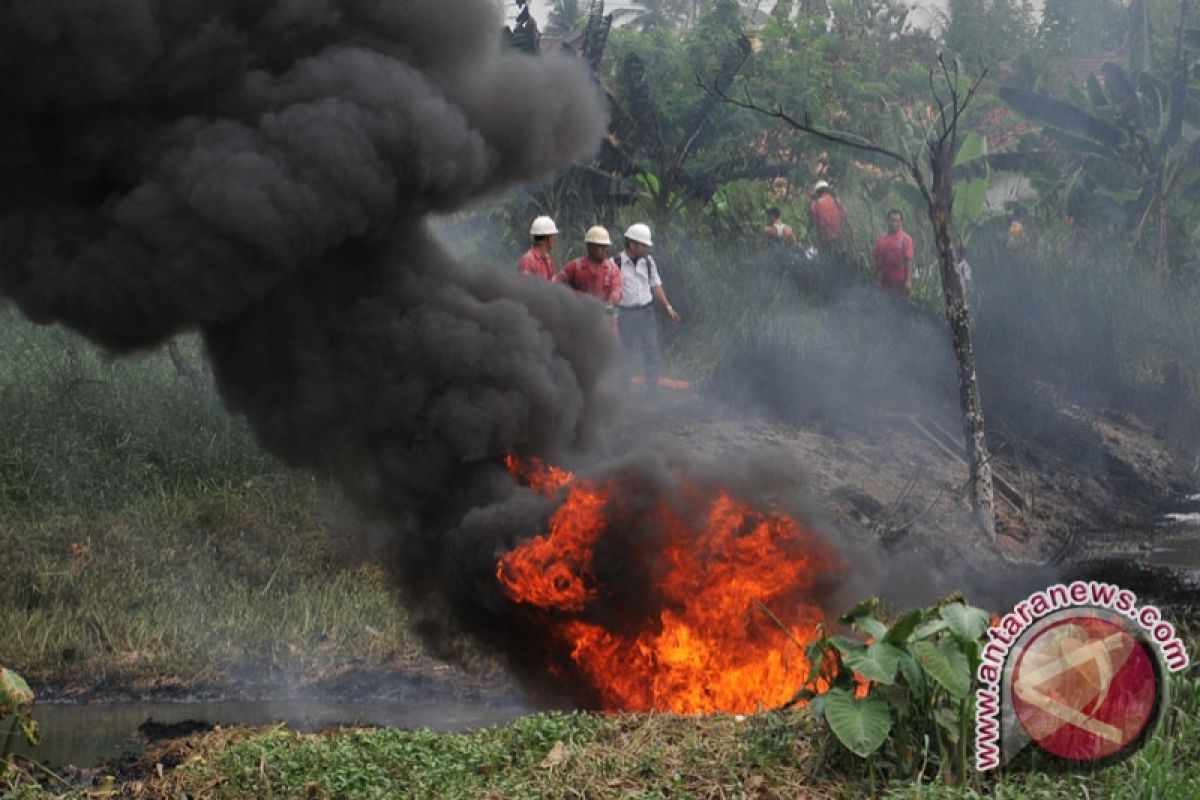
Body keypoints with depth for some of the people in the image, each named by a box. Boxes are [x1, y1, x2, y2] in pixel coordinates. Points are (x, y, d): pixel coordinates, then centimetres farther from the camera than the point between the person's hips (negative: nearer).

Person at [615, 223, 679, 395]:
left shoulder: (648, 262, 7)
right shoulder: (616, 263, -9)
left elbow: (656, 286, 13)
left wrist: (668, 307, 7)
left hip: (646, 311, 4)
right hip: (625, 314, -4)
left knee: (651, 351, 0)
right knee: (625, 355, 4)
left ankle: (653, 392, 6)